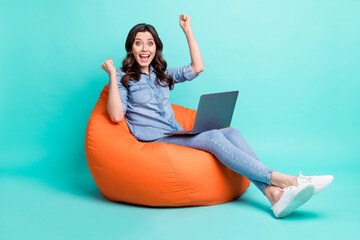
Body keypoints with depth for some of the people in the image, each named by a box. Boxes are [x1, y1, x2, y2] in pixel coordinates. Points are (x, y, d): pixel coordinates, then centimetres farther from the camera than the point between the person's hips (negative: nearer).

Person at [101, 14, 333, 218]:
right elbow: (117, 115, -11)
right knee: (214, 138, -28)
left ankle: (274, 194, -37)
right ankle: (280, 178, -32)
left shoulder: (162, 74, 22)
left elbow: (197, 67, 15)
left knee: (231, 133, -22)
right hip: (153, 142, -6)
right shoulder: (123, 78, 5)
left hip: (178, 136, 6)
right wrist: (112, 75, -12)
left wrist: (188, 30, 15)